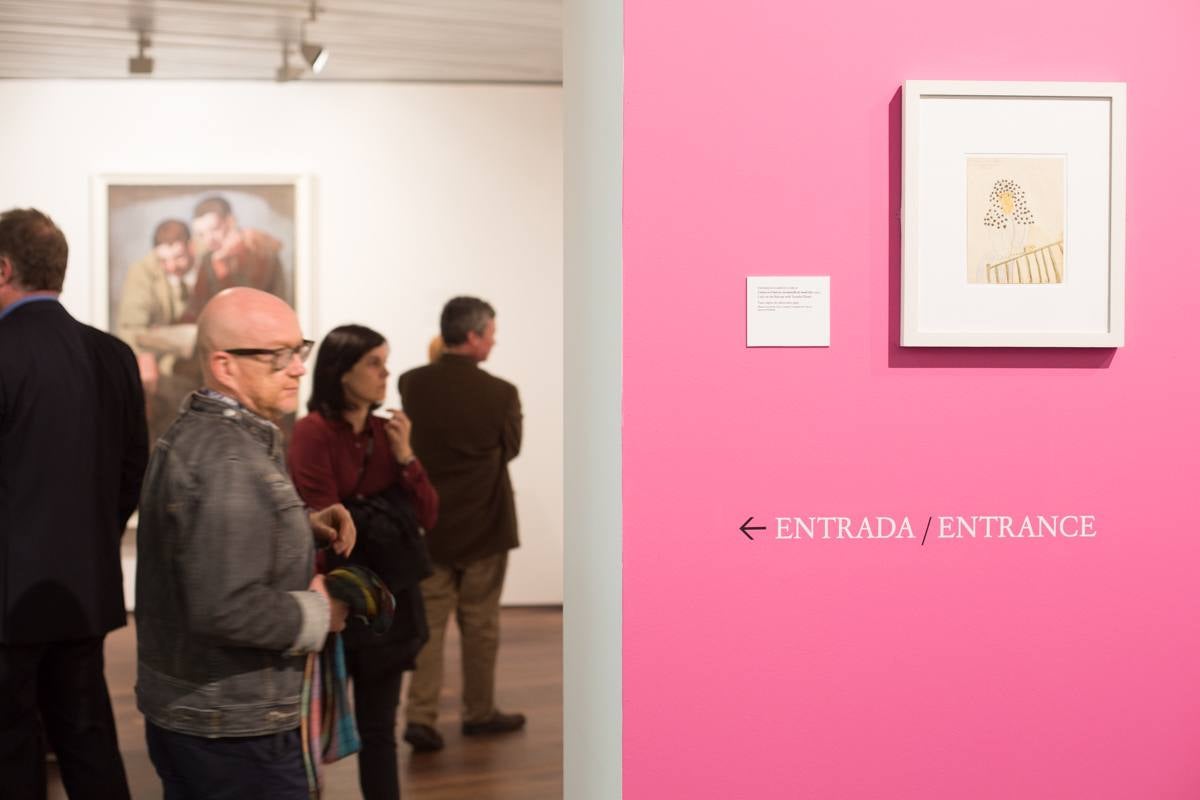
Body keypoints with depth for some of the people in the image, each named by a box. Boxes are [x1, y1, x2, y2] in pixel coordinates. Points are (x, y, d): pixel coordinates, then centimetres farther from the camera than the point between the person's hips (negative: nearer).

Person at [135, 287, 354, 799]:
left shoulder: (191, 432, 7)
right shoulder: (231, 461, -24)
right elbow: (226, 609, -31)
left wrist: (303, 525, 6)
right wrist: (318, 613, -14)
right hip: (235, 729, -10)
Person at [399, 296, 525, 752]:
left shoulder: (412, 385, -7)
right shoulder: (501, 394, -17)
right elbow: (511, 448, -1)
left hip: (427, 525, 3)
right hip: (483, 526, -3)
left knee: (428, 621, 10)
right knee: (480, 624, 12)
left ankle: (421, 716, 2)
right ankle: (479, 713, 25)